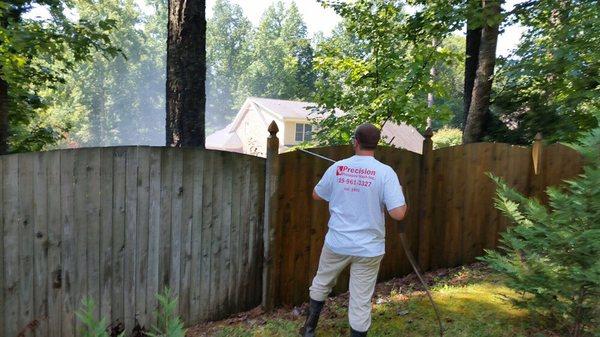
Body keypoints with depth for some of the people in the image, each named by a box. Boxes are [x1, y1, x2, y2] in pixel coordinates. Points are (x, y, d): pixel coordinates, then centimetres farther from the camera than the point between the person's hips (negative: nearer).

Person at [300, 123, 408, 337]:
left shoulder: (337, 167, -4)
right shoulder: (385, 172, -13)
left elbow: (316, 195, 11)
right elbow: (398, 214, -18)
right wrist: (400, 195, 2)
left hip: (336, 243, 3)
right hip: (368, 248, -2)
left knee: (321, 284, 26)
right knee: (361, 302, 10)